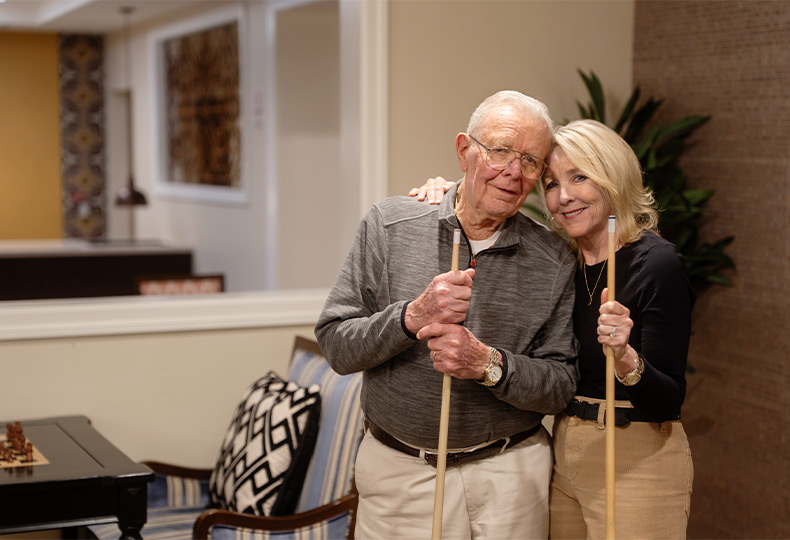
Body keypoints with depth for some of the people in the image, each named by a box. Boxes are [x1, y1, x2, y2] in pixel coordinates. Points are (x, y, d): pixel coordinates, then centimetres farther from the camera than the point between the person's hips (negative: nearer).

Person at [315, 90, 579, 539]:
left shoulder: (555, 260, -3)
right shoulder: (390, 224, -4)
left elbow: (560, 387, -4)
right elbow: (336, 346, -6)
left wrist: (489, 364, -22)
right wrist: (412, 316, -24)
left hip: (508, 473, 0)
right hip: (397, 469, 0)